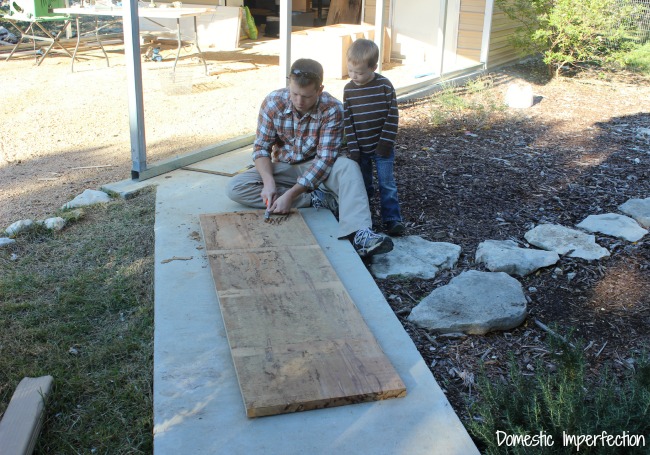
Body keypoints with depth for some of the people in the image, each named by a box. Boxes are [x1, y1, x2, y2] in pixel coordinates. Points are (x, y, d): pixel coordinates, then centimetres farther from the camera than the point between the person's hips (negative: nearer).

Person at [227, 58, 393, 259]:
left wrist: (291, 194, -35)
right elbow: (261, 147, -10)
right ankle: (317, 198, -22)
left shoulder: (332, 109, -23)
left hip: (318, 167, -3)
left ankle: (360, 234, -51)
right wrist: (269, 181, -30)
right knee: (235, 188, -21)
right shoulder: (273, 102, -15)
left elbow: (325, 158, -27)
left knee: (349, 166, -34)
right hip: (283, 167, 3)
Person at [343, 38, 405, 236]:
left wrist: (386, 143, -12)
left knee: (387, 184, 1)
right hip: (360, 149, 3)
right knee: (362, 184, 13)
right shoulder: (349, 89, -4)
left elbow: (392, 116, -9)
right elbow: (348, 121, -2)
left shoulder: (385, 86, -11)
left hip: (382, 147, -2)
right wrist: (353, 148, -7)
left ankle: (392, 219, 6)